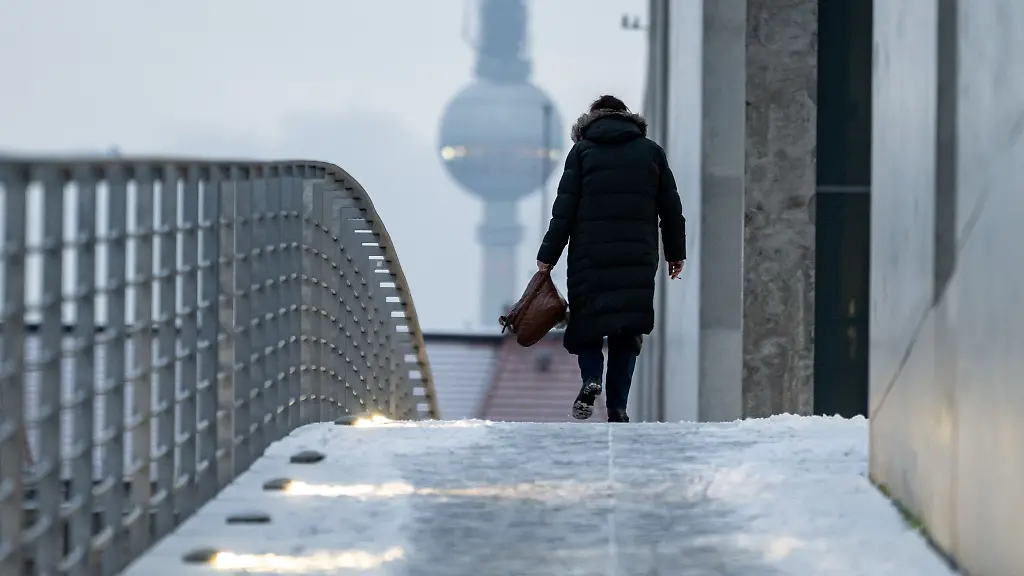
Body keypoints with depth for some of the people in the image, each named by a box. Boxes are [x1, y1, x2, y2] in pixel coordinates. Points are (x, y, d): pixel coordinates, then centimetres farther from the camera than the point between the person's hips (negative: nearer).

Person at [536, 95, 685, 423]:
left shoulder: (582, 150, 5)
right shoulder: (651, 152, 10)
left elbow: (564, 210, -1)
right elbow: (671, 208, 11)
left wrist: (548, 256, 1)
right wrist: (676, 253, 20)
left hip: (590, 256, -1)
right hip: (638, 258, 1)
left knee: (586, 321, 10)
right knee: (627, 331, 6)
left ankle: (591, 378, -16)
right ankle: (617, 407, 0)